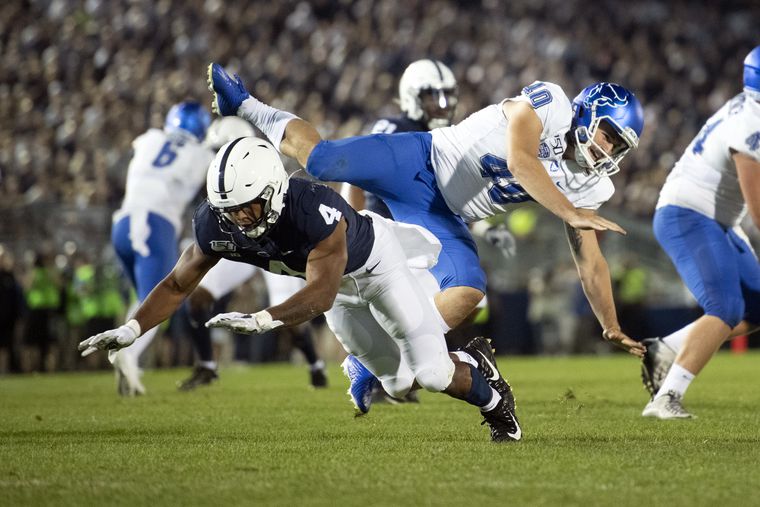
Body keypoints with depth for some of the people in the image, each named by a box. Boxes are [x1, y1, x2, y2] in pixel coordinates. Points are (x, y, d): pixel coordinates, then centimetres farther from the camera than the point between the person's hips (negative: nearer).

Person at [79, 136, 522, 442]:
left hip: (374, 262, -5)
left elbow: (320, 296, -46)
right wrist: (131, 330, -27)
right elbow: (178, 285, -15)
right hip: (338, 288, 6)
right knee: (400, 383, 11)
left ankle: (495, 400, 21)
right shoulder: (217, 224, -28)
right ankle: (473, 365, 39)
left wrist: (261, 321, -60)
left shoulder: (316, 211, -46)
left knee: (430, 372, -11)